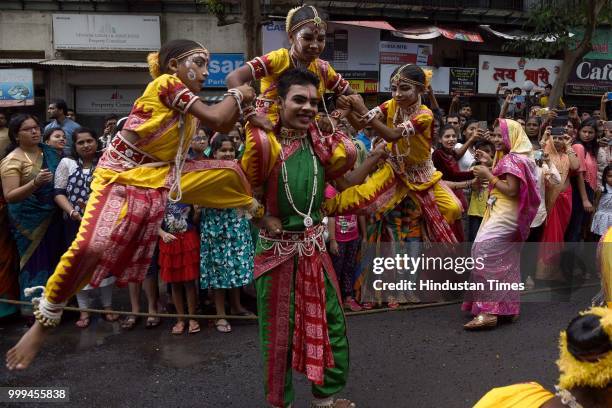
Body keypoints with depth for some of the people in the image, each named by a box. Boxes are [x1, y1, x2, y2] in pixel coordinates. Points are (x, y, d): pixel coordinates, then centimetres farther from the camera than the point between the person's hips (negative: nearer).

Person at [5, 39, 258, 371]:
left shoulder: (188, 98, 9)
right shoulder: (166, 82, -16)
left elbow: (223, 126, 15)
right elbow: (215, 119, -21)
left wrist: (241, 102, 0)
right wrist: (236, 95, -4)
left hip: (164, 178, 8)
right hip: (122, 176, -8)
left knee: (231, 172, 8)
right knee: (90, 247, -28)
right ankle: (44, 322, -7)